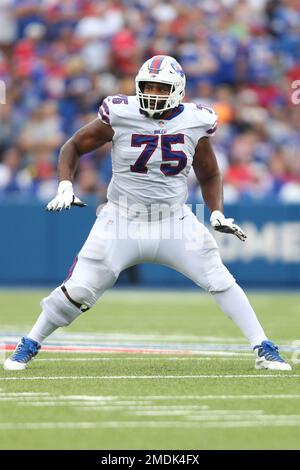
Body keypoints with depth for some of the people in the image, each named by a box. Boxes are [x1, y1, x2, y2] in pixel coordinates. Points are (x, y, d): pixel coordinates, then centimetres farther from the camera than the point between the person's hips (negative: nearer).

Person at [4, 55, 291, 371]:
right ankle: (28, 347, 14)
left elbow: (209, 176, 13)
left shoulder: (194, 123, -3)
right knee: (78, 289, -7)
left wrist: (217, 213, -3)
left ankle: (264, 350, 1)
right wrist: (65, 186, -12)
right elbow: (74, 147, 3)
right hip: (122, 221, -2)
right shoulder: (120, 116, -10)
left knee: (220, 282, -9)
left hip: (174, 221, 2)